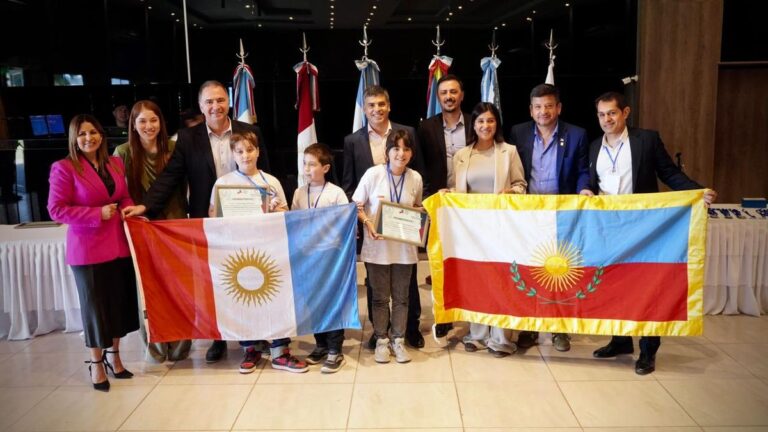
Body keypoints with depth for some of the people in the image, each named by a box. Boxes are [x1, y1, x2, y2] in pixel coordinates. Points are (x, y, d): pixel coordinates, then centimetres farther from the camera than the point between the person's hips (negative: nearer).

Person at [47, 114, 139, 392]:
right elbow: (56, 210, -13)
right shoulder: (64, 168, -9)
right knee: (96, 305, 6)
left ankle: (113, 356, 31)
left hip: (119, 245, 5)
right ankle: (96, 363, 24)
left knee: (120, 302, 12)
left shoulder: (115, 163, 9)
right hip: (87, 249, -5)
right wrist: (97, 214, -18)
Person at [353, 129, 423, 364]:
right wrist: (368, 223, -18)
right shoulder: (373, 173, -9)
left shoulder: (416, 178, -2)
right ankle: (381, 340, 24)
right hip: (377, 245, -2)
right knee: (380, 297, 9)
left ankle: (398, 340, 26)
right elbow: (356, 205, -3)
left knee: (401, 297, 11)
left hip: (404, 246, 2)